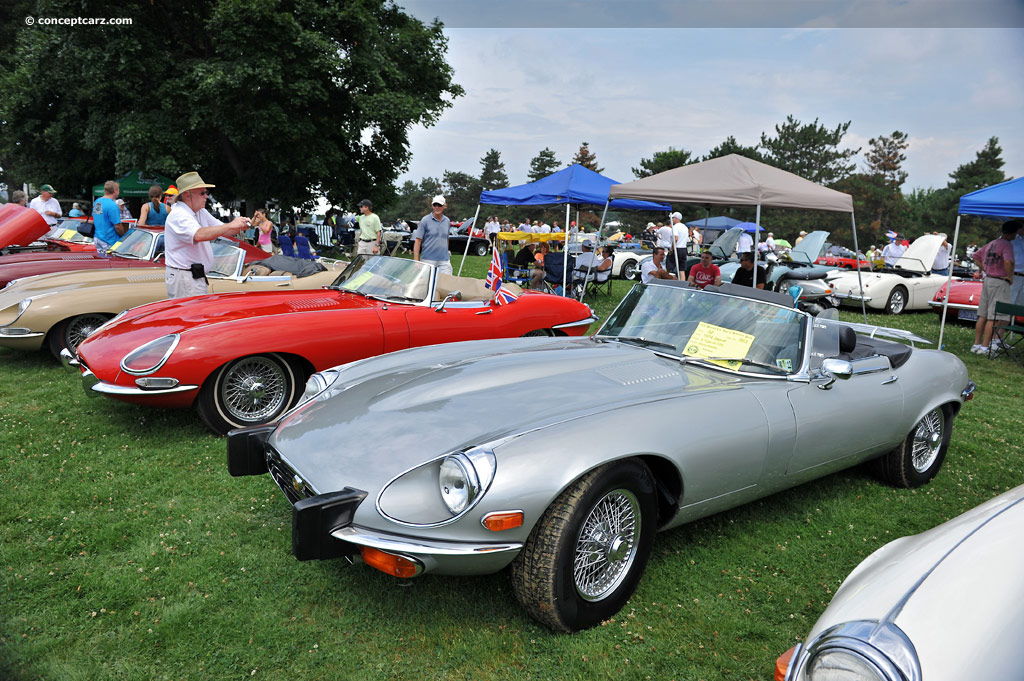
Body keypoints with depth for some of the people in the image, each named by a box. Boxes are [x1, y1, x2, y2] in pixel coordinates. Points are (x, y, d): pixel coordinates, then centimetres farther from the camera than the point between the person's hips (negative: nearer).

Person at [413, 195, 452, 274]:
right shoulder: (425, 221, -3)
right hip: (429, 259, -4)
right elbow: (417, 241, -6)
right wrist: (416, 261, -13)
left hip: (444, 260, 4)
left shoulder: (447, 221, 11)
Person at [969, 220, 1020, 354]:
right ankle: (985, 346, -4)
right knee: (993, 318, -5)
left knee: (983, 316, 11)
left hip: (987, 280, 8)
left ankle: (976, 344, 14)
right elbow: (1008, 261, -30)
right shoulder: (1007, 244, -14)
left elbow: (976, 256, 22)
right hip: (1000, 283, -8)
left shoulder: (992, 243, 12)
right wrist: (1010, 277, -16)